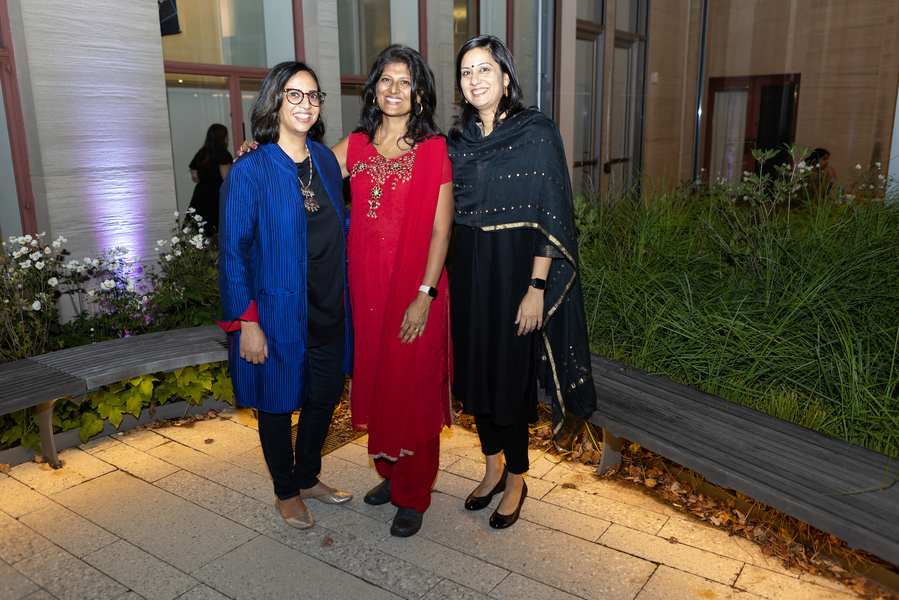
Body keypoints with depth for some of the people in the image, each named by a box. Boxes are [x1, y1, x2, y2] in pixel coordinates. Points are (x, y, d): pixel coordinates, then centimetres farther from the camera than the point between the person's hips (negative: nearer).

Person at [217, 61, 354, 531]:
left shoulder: (326, 161, 5)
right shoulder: (250, 170, -13)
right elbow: (233, 251, -13)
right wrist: (247, 322, -16)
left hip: (328, 310, 6)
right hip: (278, 312, -6)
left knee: (325, 396, 16)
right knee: (278, 404, 11)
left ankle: (308, 478, 40)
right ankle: (287, 492, 34)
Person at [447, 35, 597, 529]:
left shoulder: (537, 134, -9)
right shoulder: (457, 140, 7)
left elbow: (550, 217, -12)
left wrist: (536, 287, -17)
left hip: (517, 267, -5)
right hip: (469, 267, 6)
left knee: (511, 373, 3)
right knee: (474, 368, 13)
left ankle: (516, 480, 25)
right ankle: (493, 467, 34)